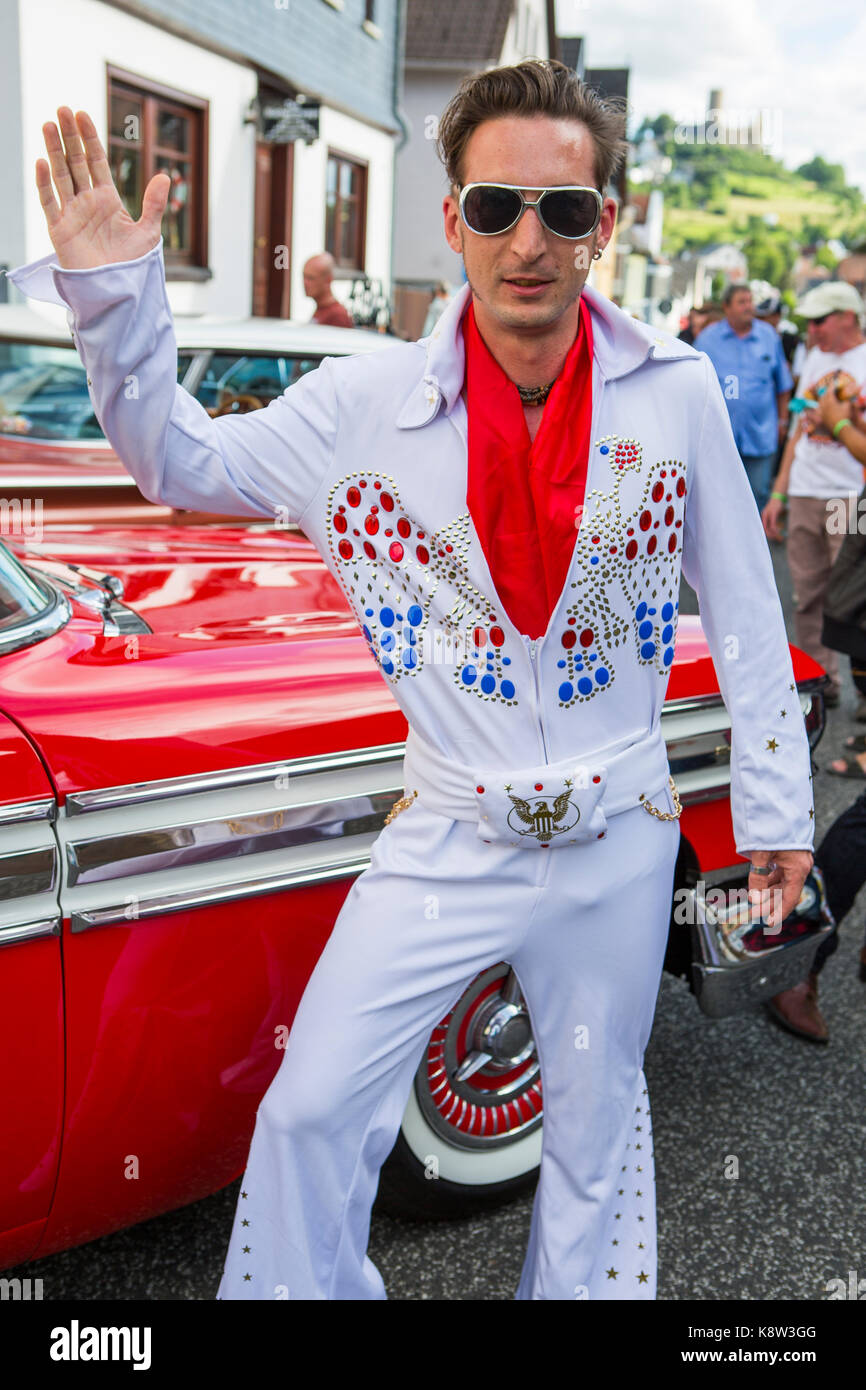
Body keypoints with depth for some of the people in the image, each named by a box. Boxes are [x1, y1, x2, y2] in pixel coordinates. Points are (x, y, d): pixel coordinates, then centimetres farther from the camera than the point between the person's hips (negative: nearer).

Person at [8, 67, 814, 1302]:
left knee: (596, 1120, 19)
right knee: (312, 1111, 2)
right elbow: (181, 465, -1)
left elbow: (743, 612, -1)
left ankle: (575, 1289, 44)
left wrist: (774, 807, 4)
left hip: (618, 840, 1)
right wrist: (115, 299, -17)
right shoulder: (368, 400, -10)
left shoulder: (678, 392, -9)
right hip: (449, 835, 0)